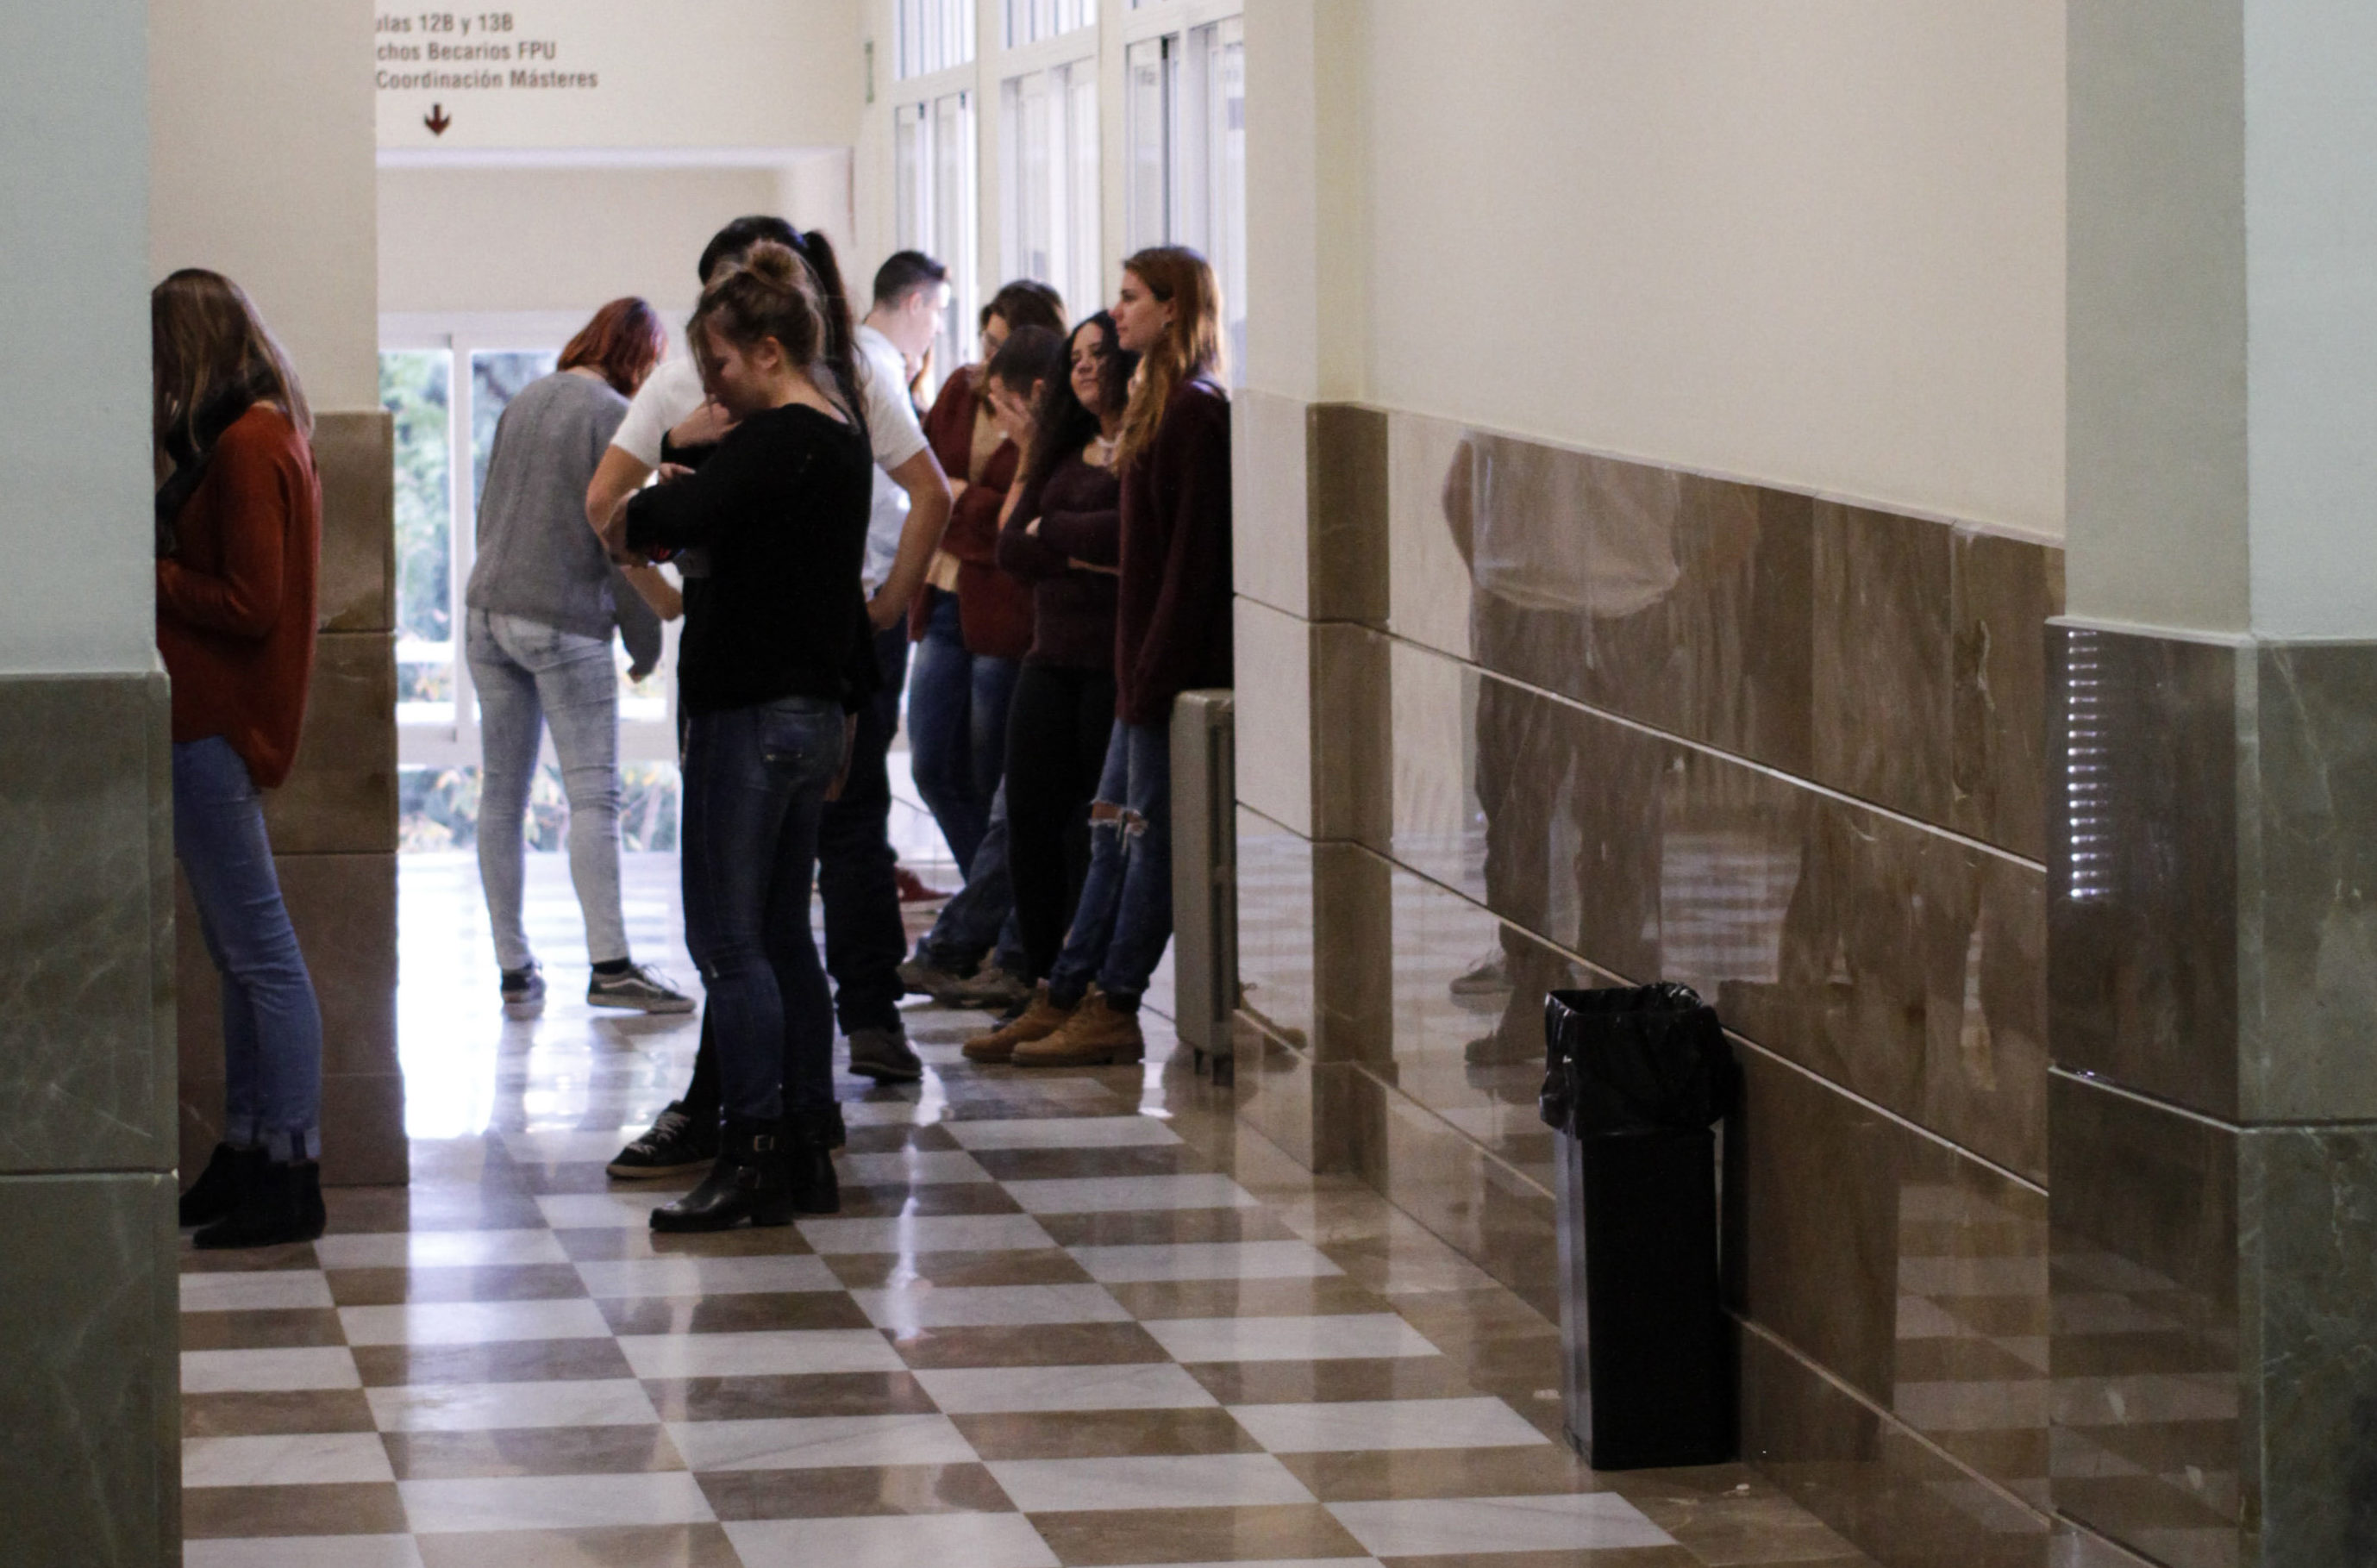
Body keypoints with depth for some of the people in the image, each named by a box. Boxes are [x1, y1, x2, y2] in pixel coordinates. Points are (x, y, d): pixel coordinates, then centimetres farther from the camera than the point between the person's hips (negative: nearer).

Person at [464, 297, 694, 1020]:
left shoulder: (524, 402, 12)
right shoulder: (613, 415, -9)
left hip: (489, 608, 7)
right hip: (564, 621, -7)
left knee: (502, 793, 7)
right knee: (593, 793, -6)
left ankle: (514, 969, 8)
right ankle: (609, 964, -13)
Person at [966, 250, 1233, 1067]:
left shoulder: (1197, 414, -15)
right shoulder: (1160, 405, 15)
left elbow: (1194, 555, -18)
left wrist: (1157, 670, -19)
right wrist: (1138, 668, 15)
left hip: (1178, 658, -10)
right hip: (1145, 661, 10)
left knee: (1149, 834, -3)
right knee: (1114, 831, 11)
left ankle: (1111, 1012, 2)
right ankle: (1064, 1000, 14)